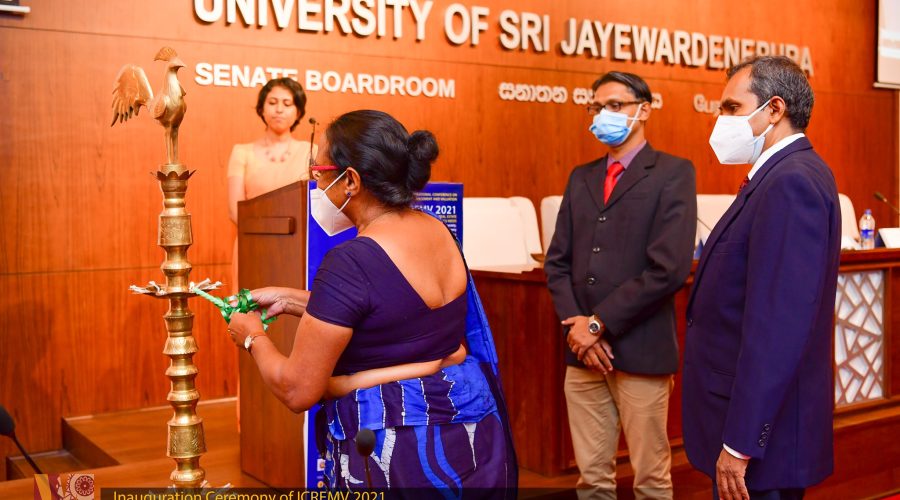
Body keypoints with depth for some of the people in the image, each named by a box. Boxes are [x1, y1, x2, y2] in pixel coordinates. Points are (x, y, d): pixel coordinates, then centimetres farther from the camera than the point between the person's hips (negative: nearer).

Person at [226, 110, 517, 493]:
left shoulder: (351, 261, -22)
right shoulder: (437, 232, 1)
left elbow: (298, 391, -17)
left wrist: (254, 338, 2)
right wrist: (290, 299, 18)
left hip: (395, 454, -7)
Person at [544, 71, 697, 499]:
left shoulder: (673, 173, -4)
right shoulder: (581, 178, 15)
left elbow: (668, 268, -15)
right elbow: (557, 261, 10)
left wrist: (599, 324, -13)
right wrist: (576, 326, -6)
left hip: (639, 351, -5)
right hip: (582, 352, 5)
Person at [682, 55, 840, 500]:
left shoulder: (792, 183, -20)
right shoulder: (784, 175, 11)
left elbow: (779, 325, -27)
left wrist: (740, 444, -25)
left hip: (762, 430, -9)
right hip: (753, 413, 9)